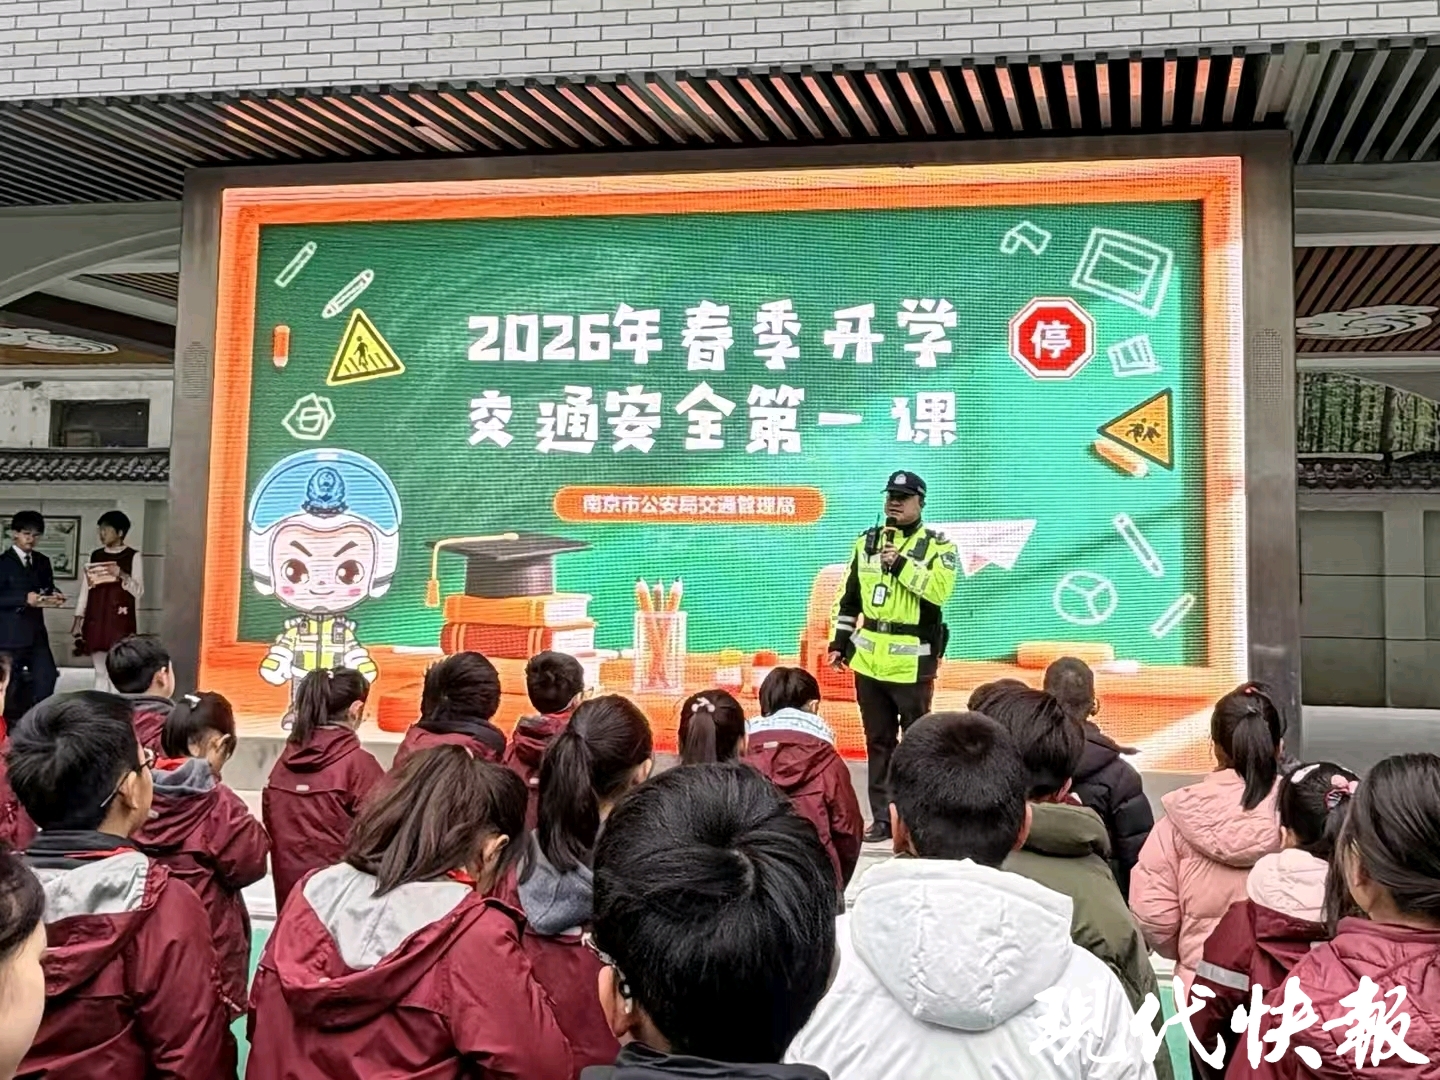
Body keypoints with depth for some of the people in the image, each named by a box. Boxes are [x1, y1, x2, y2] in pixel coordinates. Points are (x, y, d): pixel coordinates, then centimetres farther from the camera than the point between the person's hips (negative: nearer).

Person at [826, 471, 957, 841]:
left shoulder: (938, 545, -3)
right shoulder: (866, 542, 11)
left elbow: (939, 590, -20)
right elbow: (849, 596, 15)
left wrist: (901, 564, -21)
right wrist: (839, 641, 12)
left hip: (911, 661, -5)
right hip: (869, 658, 5)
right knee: (878, 741, 10)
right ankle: (882, 818, 18)